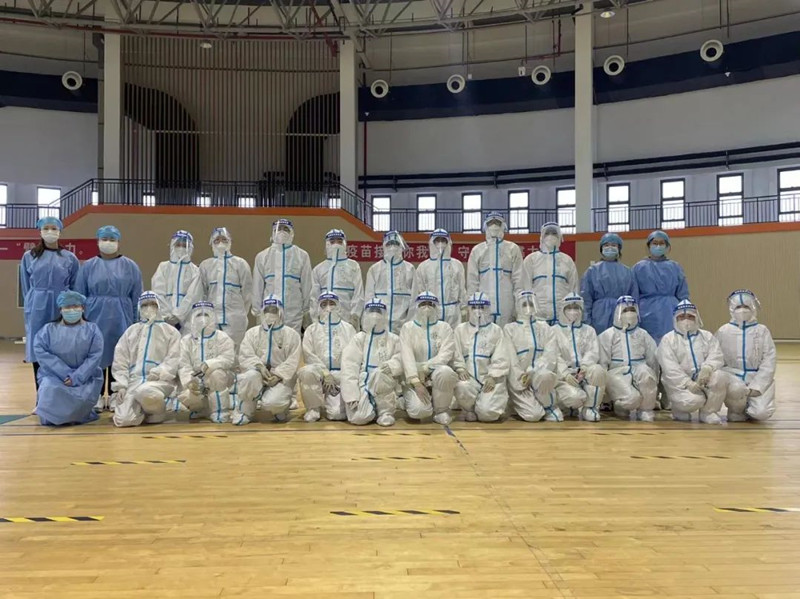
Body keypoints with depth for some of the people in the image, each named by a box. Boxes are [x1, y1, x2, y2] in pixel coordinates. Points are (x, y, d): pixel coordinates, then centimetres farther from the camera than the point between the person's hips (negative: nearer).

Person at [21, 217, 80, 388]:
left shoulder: (70, 258, 5)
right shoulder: (29, 256, 7)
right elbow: (26, 287, 11)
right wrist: (32, 305, 8)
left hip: (62, 310, -1)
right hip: (37, 311, 1)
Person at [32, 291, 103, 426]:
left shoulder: (92, 329, 6)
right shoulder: (48, 329, 9)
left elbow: (95, 357, -5)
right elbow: (41, 352, -6)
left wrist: (76, 377, -18)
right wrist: (65, 373, -18)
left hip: (85, 377, -1)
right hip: (54, 375, 1)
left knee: (83, 398, -29)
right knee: (51, 390, -31)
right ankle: (51, 416, 0)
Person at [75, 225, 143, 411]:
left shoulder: (130, 267, 6)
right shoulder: (88, 266, 6)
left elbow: (136, 297, 6)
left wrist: (136, 323, 2)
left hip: (121, 319, 0)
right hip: (95, 317, 0)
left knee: (119, 356, 2)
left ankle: (114, 396, 12)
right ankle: (98, 396, 11)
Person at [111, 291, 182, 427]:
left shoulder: (171, 331, 12)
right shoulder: (131, 331, 21)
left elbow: (174, 360, 1)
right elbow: (120, 361, 13)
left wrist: (158, 373, -16)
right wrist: (120, 386, -1)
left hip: (161, 381, -3)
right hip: (133, 381, 3)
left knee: (146, 393, -40)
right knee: (123, 419, -21)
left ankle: (158, 409, -5)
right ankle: (143, 409, 12)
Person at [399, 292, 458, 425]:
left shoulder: (444, 327, 4)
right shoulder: (408, 327, 1)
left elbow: (446, 354, -10)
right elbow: (407, 356, -11)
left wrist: (425, 367, -23)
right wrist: (416, 382, -23)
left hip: (436, 373, 1)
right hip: (415, 377, -1)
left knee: (445, 372, -36)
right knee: (419, 410, -27)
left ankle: (441, 410, -11)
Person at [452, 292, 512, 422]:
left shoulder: (496, 330, 6)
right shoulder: (461, 329, 10)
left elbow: (502, 358, -1)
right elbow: (456, 354, 5)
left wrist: (493, 377, -14)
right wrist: (460, 369, -13)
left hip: (491, 378, -1)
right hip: (469, 376, 1)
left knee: (486, 414, -21)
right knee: (462, 387, -35)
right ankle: (470, 410, -2)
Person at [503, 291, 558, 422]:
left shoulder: (544, 327, 9)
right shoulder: (510, 328, 3)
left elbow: (550, 356, -3)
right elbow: (510, 359, -5)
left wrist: (532, 372, -17)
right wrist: (522, 380, -14)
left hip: (539, 373, 2)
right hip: (518, 379, -1)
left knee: (545, 376, -36)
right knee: (533, 415, -23)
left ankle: (549, 407, -9)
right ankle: (523, 403, 12)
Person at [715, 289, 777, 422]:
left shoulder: (762, 331, 4)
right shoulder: (723, 331, 5)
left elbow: (768, 362, -1)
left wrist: (755, 387, -11)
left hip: (758, 378, 1)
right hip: (732, 375, 0)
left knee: (762, 413, -21)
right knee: (736, 389, -36)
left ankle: (748, 409, 17)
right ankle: (736, 412, -2)